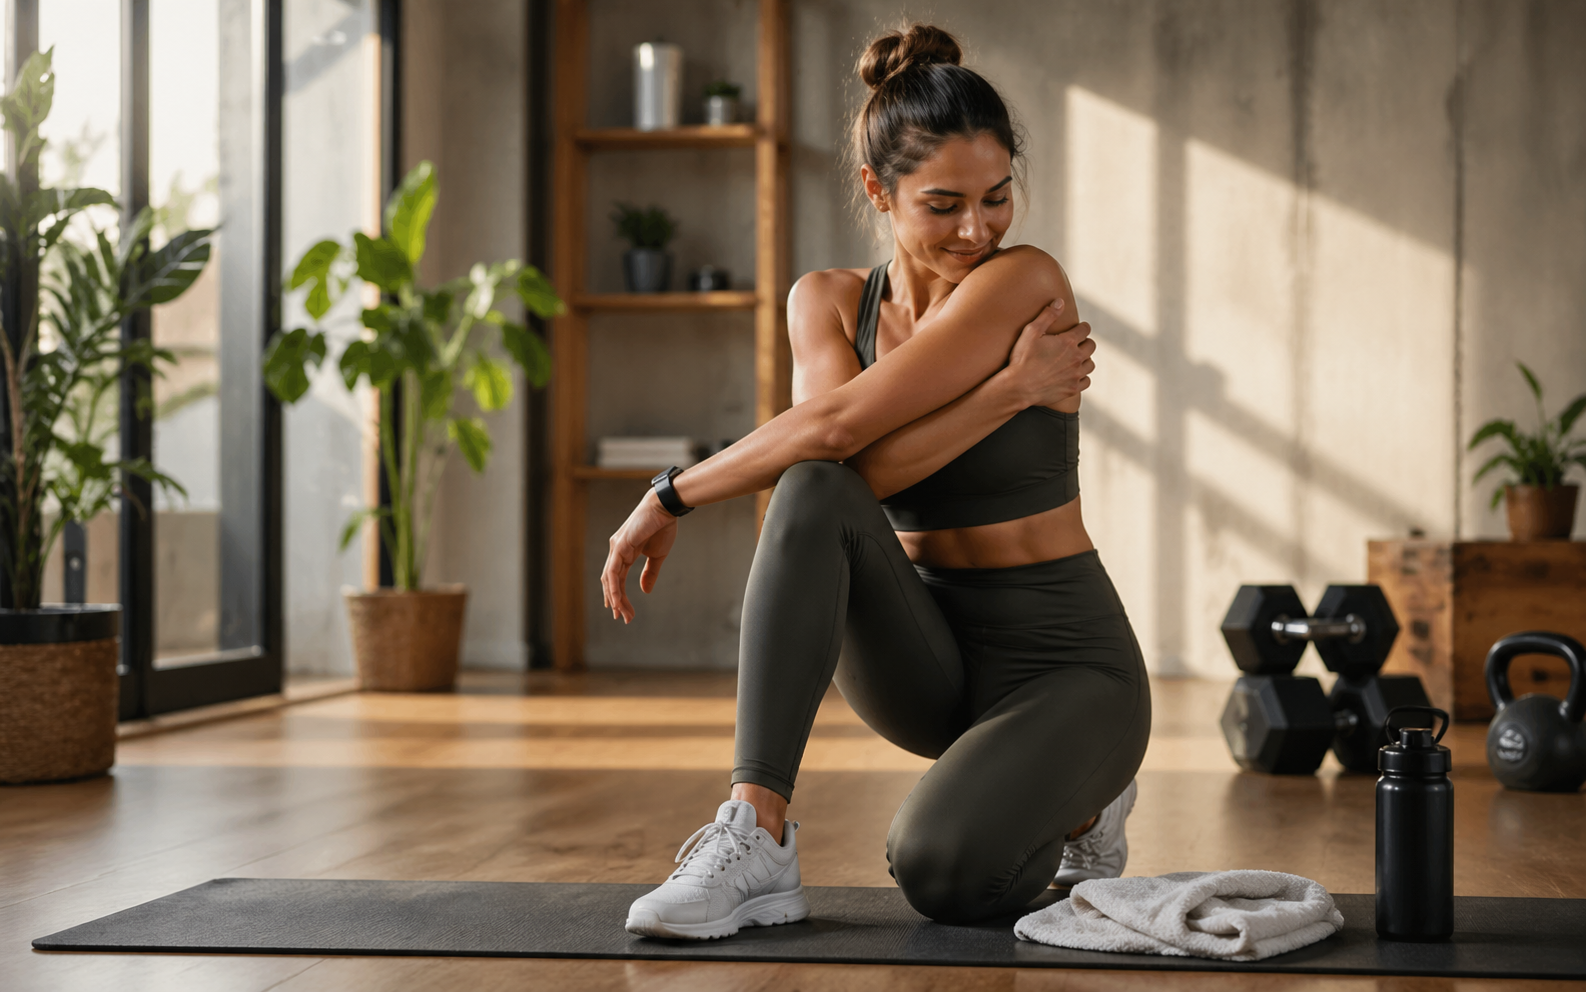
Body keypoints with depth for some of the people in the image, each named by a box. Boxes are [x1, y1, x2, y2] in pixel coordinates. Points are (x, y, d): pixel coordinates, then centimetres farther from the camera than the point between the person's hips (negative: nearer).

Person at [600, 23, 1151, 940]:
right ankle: (755, 838, -28)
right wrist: (1011, 389, -25)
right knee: (813, 493, -28)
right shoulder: (827, 302, -1)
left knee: (941, 871, -32)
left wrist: (672, 497, -15)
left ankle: (1072, 809, 5)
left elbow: (839, 425, -25)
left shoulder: (1025, 283, -16)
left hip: (1063, 664, -3)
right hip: (924, 656, 4)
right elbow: (842, 472, -19)